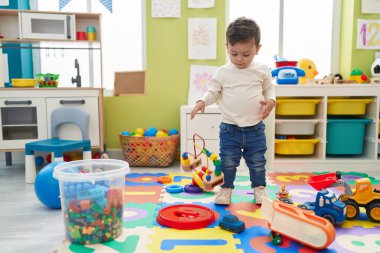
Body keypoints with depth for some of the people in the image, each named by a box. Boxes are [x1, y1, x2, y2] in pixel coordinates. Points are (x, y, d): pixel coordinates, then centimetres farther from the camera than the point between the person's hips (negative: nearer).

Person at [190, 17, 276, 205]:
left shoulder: (262, 71, -1)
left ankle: (259, 187, 34)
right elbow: (213, 92, 1)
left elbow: (269, 89, 12)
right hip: (229, 129, -1)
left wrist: (270, 101, -9)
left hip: (255, 129, 1)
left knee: (257, 163, 14)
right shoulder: (222, 72, -4)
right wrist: (202, 102, -18)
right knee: (228, 163, 10)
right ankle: (226, 187, 30)